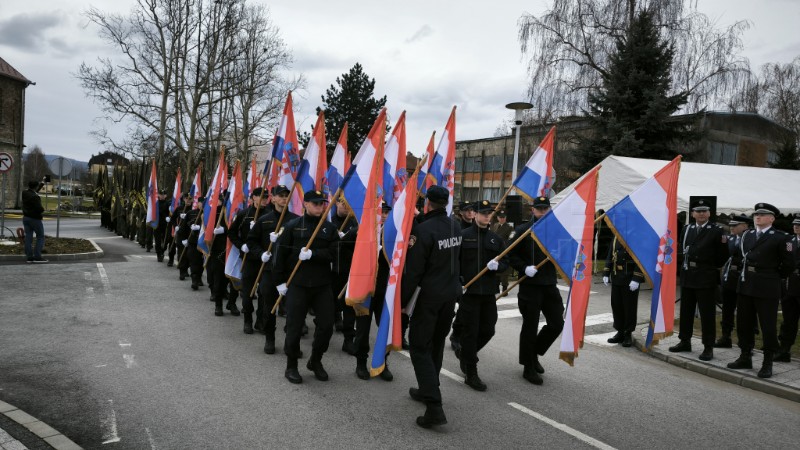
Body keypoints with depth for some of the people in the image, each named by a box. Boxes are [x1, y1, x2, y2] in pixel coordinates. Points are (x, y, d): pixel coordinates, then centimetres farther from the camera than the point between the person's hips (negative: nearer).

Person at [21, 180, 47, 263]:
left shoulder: (25, 193, 3)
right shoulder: (35, 197, -22)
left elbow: (34, 191, 23)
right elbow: (39, 209, -27)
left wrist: (41, 184, 32)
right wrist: (43, 210, -5)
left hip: (26, 218, 8)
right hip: (35, 219, -8)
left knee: (28, 237, 6)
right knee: (40, 237, 1)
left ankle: (29, 257, 6)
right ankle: (37, 256, -5)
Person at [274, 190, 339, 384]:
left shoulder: (330, 228, 5)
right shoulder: (293, 226, -1)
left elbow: (333, 253, -6)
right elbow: (281, 254, -1)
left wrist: (312, 254, -19)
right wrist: (280, 281, -3)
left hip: (323, 285, 3)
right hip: (297, 285, -2)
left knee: (326, 326, 4)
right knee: (294, 327, 3)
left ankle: (315, 361, 27)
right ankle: (291, 366, 21)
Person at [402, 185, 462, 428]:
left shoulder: (423, 229, -19)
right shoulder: (455, 226, 4)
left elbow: (413, 270, -18)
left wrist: (403, 299, -10)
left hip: (428, 295, -7)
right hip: (451, 293, 7)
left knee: (420, 347, -2)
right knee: (436, 344, 20)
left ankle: (434, 406, -11)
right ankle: (428, 390, 33)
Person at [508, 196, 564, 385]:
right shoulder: (523, 231, -4)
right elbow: (511, 255, -5)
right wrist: (524, 268, -19)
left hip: (550, 284, 5)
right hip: (530, 285, -5)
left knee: (557, 323, 6)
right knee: (530, 327, 3)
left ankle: (534, 353, 29)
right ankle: (528, 368, 16)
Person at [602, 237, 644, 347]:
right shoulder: (616, 237, 9)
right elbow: (610, 255, 14)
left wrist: (636, 279, -19)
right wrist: (606, 273, 8)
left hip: (631, 279, -6)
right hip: (616, 278, 6)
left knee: (630, 307, 3)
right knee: (616, 305, 10)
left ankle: (628, 334, 15)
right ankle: (620, 332, 22)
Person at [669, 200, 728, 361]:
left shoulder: (717, 231, -4)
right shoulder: (686, 229, 11)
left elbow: (722, 257, -5)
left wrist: (723, 244, -20)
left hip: (706, 277, -5)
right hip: (688, 276, 5)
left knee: (707, 313, 0)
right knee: (686, 311, 15)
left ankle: (708, 347, 9)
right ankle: (685, 341, 28)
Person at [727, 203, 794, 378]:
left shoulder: (780, 237, -7)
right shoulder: (747, 235, 11)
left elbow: (788, 264, -3)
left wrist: (775, 277, 6)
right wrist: (747, 272, 12)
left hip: (767, 288, -6)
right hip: (746, 285, 6)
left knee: (768, 327, 2)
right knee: (743, 324, 11)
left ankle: (767, 363, 12)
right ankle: (745, 358, 24)